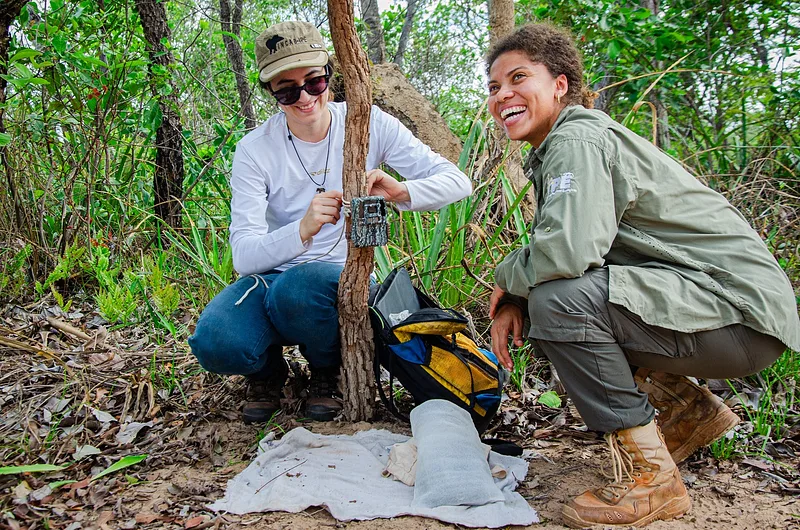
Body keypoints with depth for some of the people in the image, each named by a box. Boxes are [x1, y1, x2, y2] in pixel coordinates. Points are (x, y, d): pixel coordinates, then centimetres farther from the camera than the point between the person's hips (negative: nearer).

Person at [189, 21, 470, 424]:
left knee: (302, 284, -36)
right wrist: (302, 230, -40)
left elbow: (457, 182, -11)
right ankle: (268, 368, 8)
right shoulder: (255, 150, -8)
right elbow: (244, 256, -19)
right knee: (215, 343, -29)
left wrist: (401, 191, -33)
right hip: (271, 278, 1)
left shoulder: (368, 124, -6)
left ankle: (327, 369, -2)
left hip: (344, 276, 0)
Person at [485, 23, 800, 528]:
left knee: (558, 300, -27)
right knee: (535, 294, 14)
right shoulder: (552, 152, 14)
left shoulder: (578, 139, -17)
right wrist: (513, 301, -5)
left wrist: (508, 277, -12)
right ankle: (692, 410, 21)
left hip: (740, 312, -10)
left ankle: (651, 477, -11)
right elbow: (555, 249, 14)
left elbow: (569, 248, -33)